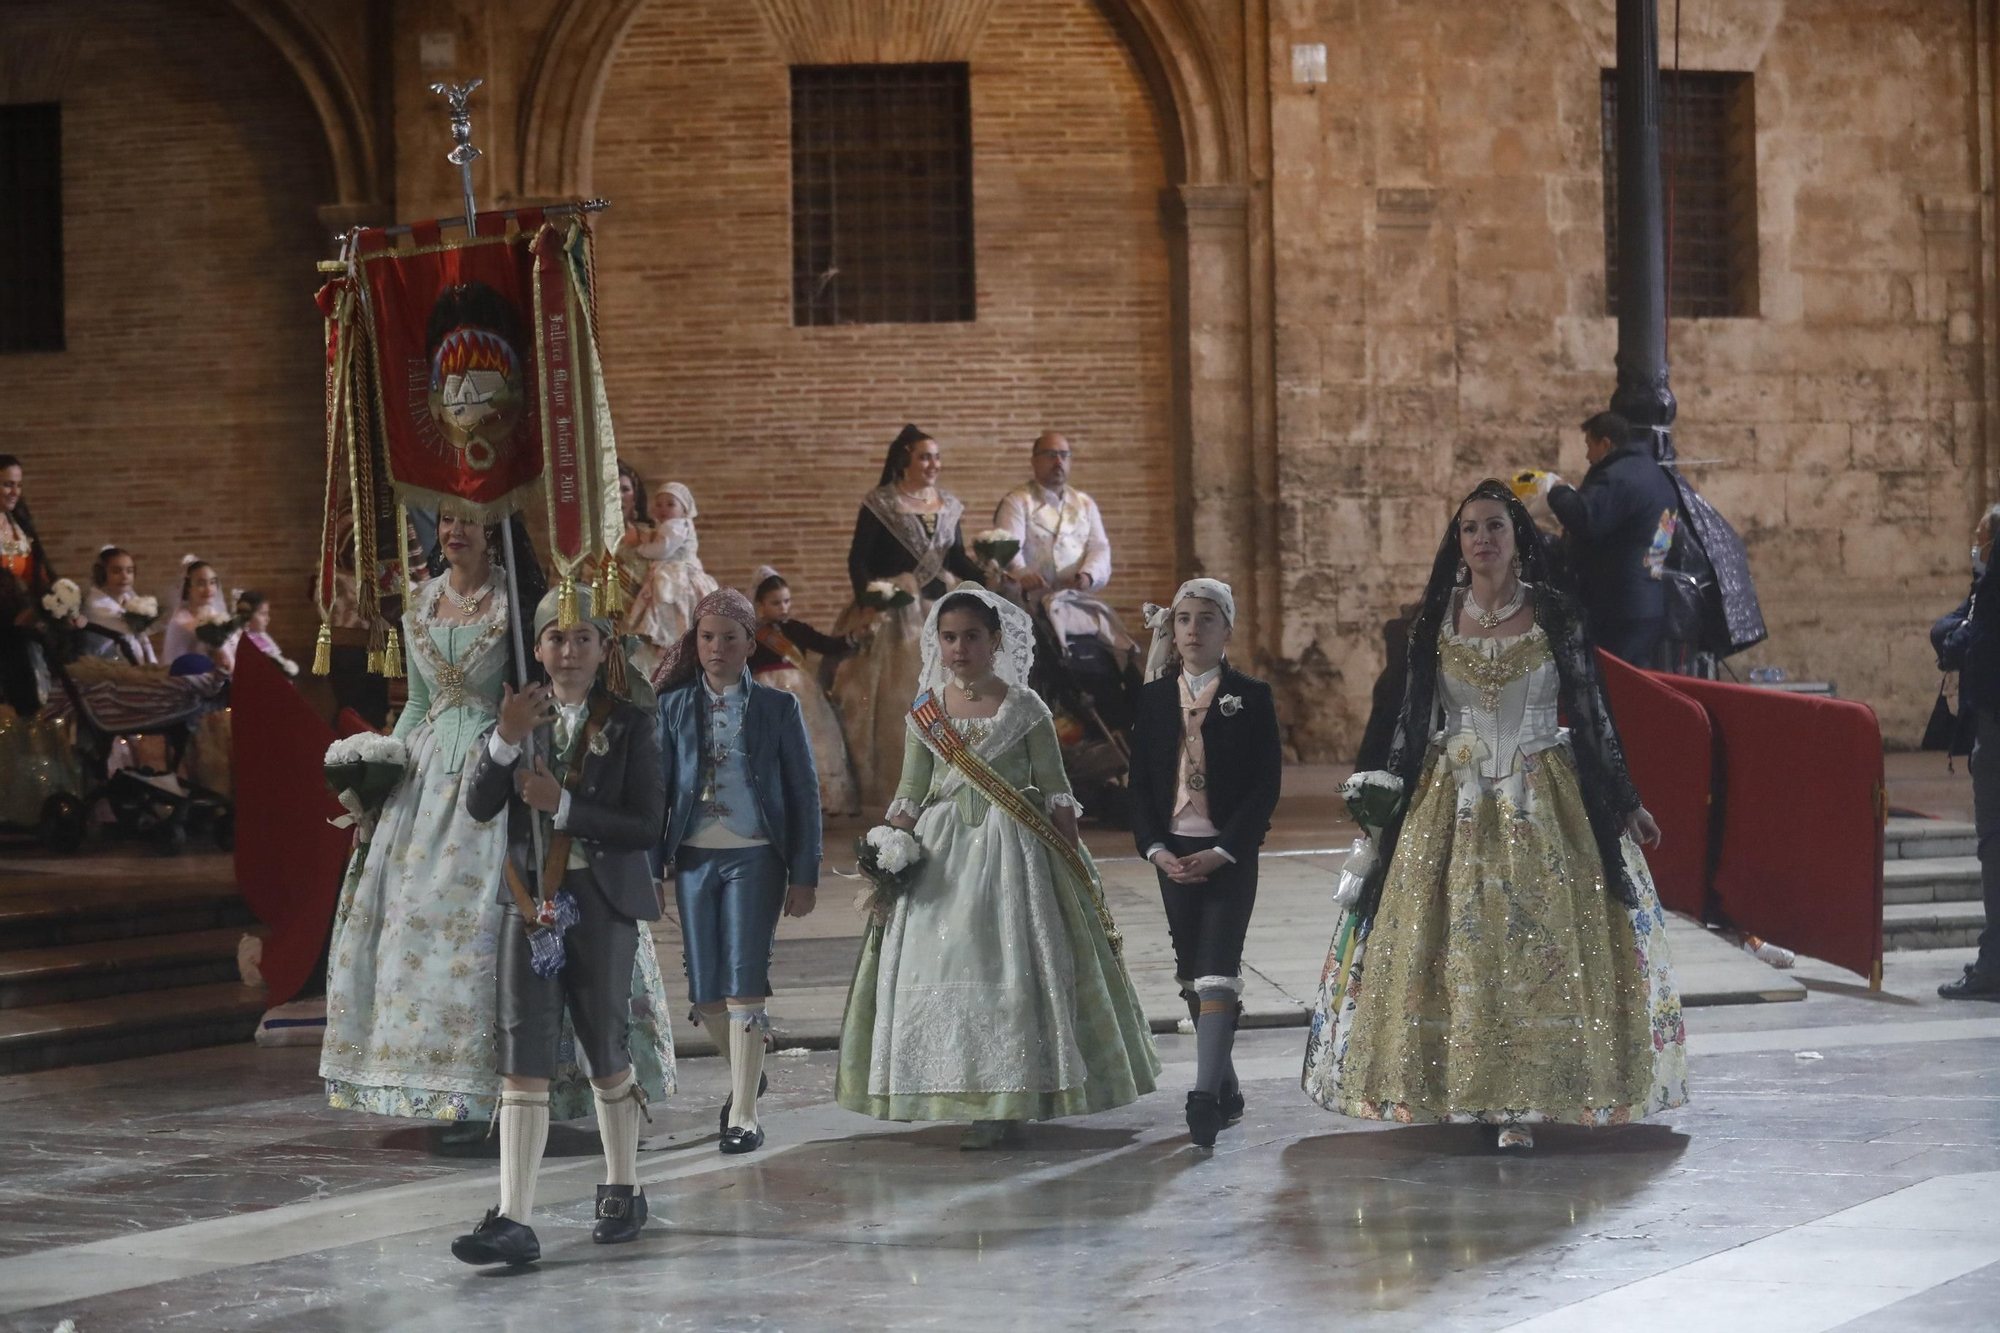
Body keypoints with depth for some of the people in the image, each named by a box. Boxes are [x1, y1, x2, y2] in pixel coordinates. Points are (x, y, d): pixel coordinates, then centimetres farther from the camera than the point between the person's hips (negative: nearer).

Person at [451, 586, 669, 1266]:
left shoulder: (629, 725, -1)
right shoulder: (523, 714, 7)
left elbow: (646, 826, -8)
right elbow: (479, 807, -4)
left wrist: (563, 805, -16)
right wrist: (506, 739, -20)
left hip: (602, 904, -2)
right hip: (530, 902, 2)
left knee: (607, 1056, 10)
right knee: (523, 1063, -6)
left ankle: (622, 1192, 31)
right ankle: (513, 1222, -11)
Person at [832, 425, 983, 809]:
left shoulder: (948, 506, 10)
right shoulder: (879, 504, -5)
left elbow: (957, 560, 13)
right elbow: (858, 560, -7)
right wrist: (866, 602, -21)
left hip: (937, 611, 5)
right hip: (893, 614, -5)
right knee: (894, 700, -5)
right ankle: (893, 788, -1)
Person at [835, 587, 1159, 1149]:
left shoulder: (1025, 709, 0)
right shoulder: (924, 713, 8)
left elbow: (1057, 794, 0)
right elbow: (908, 798, 9)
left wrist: (1075, 871, -5)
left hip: (1012, 849, -3)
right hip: (942, 851, 3)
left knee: (1013, 967, -7)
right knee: (941, 966, -1)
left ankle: (1007, 1106, -1)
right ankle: (978, 1101, 9)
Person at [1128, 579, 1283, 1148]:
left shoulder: (1252, 697, -2)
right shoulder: (1153, 698, 8)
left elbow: (1267, 785, -5)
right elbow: (1140, 782, 8)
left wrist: (1222, 852, -13)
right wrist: (1157, 849, -6)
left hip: (1228, 854, -4)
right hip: (1172, 854, 4)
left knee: (1217, 968, -14)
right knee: (1192, 973, 8)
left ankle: (1205, 1092, -22)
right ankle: (1226, 1088, 19)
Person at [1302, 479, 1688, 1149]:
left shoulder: (1555, 616, -2)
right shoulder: (1437, 619, 3)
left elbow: (1592, 711, 2)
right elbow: (1414, 717, 9)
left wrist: (1625, 802, 3)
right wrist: (1382, 798, 7)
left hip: (1541, 801, -2)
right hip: (1453, 801, 2)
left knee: (1537, 939, -6)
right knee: (1451, 939, 0)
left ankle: (1523, 1100, -1)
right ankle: (1463, 1091, 9)